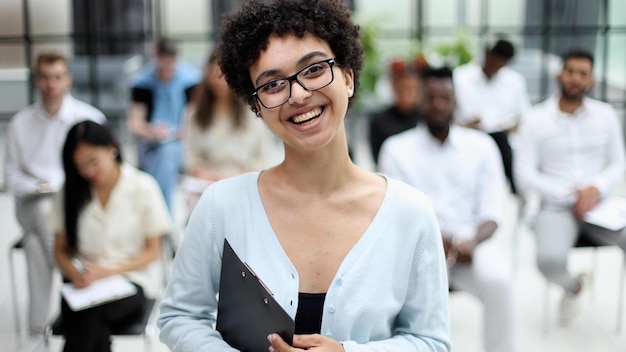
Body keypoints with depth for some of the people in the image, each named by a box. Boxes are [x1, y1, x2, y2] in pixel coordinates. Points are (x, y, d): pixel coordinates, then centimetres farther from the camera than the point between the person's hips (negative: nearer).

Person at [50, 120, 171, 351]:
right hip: (83, 284, 2)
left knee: (90, 314, -34)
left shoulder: (143, 187, -2)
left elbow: (152, 252, 2)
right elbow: (61, 250, 10)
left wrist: (109, 271, -12)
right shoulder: (71, 192, 6)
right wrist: (75, 274, -13)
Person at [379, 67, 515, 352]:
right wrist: (437, 239, -20)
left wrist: (472, 241, -18)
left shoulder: (482, 146, 10)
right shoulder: (396, 149, 5)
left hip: (471, 241, 2)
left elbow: (491, 213, 5)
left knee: (497, 280, -29)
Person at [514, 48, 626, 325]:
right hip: (556, 207, -2)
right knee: (549, 261, -30)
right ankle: (573, 286, 10)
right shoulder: (536, 120, -1)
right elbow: (525, 176, -4)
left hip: (599, 204, 2)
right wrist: (570, 194, -12)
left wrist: (597, 188, -11)